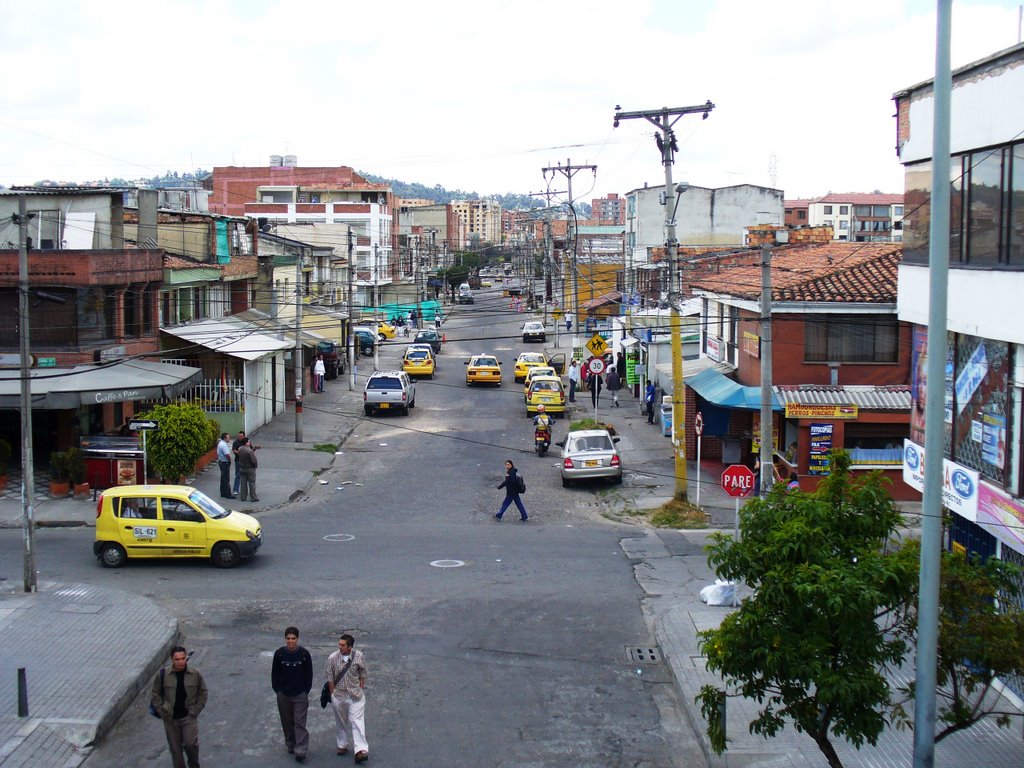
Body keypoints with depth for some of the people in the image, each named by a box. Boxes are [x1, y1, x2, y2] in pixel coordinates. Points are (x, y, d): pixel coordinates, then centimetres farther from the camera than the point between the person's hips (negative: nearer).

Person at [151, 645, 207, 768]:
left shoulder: (196, 674, -6)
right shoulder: (163, 675, -7)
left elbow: (203, 692, 5)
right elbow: (155, 694, 3)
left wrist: (196, 710, -3)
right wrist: (162, 712, -4)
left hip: (189, 717, -1)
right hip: (171, 719, 1)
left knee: (191, 743, -12)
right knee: (175, 749, 8)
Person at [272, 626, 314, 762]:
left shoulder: (304, 654, -10)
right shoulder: (279, 653, -7)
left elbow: (309, 674, -1)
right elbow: (274, 673, 3)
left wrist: (306, 690, -2)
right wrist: (277, 689, 1)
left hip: (300, 694, -2)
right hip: (283, 694, 2)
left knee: (300, 722, -5)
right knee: (287, 722, 13)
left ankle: (301, 750, -3)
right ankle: (291, 745, 30)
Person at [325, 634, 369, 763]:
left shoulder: (358, 656, -8)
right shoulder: (333, 658, -10)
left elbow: (363, 673, 5)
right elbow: (330, 678, -1)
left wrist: (361, 687, 2)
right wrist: (332, 694, -1)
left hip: (355, 695, -1)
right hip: (338, 696, 1)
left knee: (357, 721, -9)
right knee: (341, 723, 15)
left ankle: (361, 750, -15)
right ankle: (342, 745, 33)